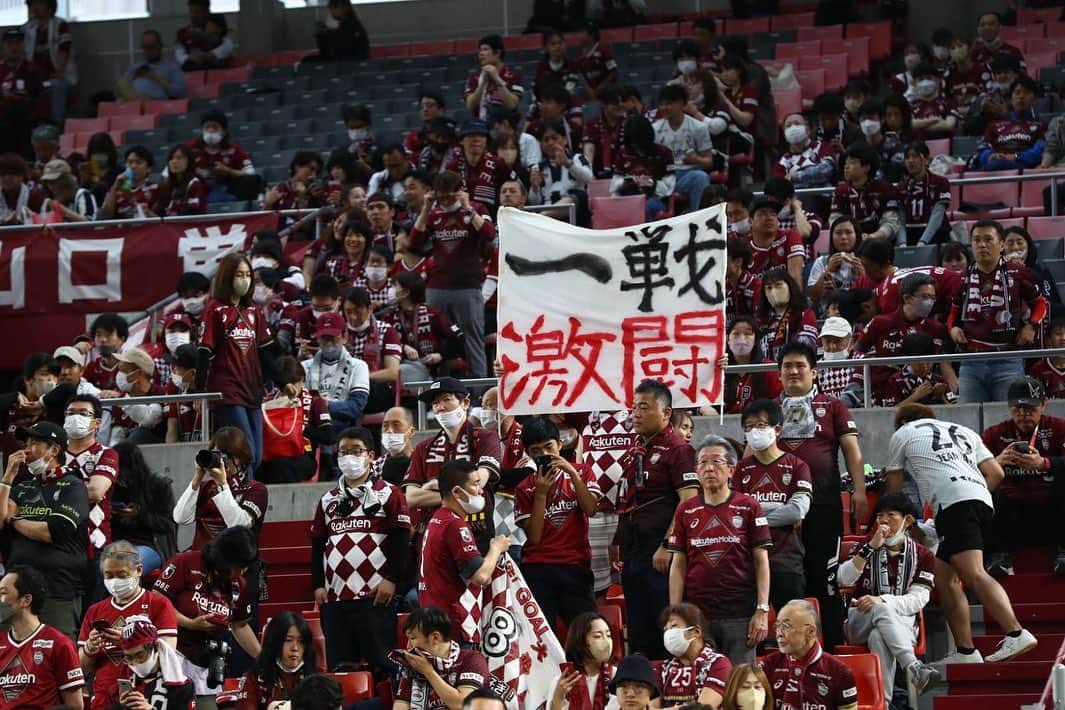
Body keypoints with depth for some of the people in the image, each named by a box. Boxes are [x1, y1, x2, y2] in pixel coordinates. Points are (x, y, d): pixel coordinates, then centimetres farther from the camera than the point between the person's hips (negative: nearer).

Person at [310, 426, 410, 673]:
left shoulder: (389, 495, 3)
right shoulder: (328, 500, 18)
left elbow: (400, 540, -3)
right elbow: (317, 544, 19)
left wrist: (391, 579, -11)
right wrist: (318, 585, 9)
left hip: (376, 596, -5)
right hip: (334, 596, 5)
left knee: (382, 663, -6)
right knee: (339, 669, 5)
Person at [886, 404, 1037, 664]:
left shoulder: (903, 433, 20)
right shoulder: (963, 431, 32)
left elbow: (893, 489, 28)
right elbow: (996, 473, 23)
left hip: (953, 504, -7)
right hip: (983, 501, 7)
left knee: (973, 574, -19)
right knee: (944, 578, 13)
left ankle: (1016, 634, -36)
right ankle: (965, 652, 8)